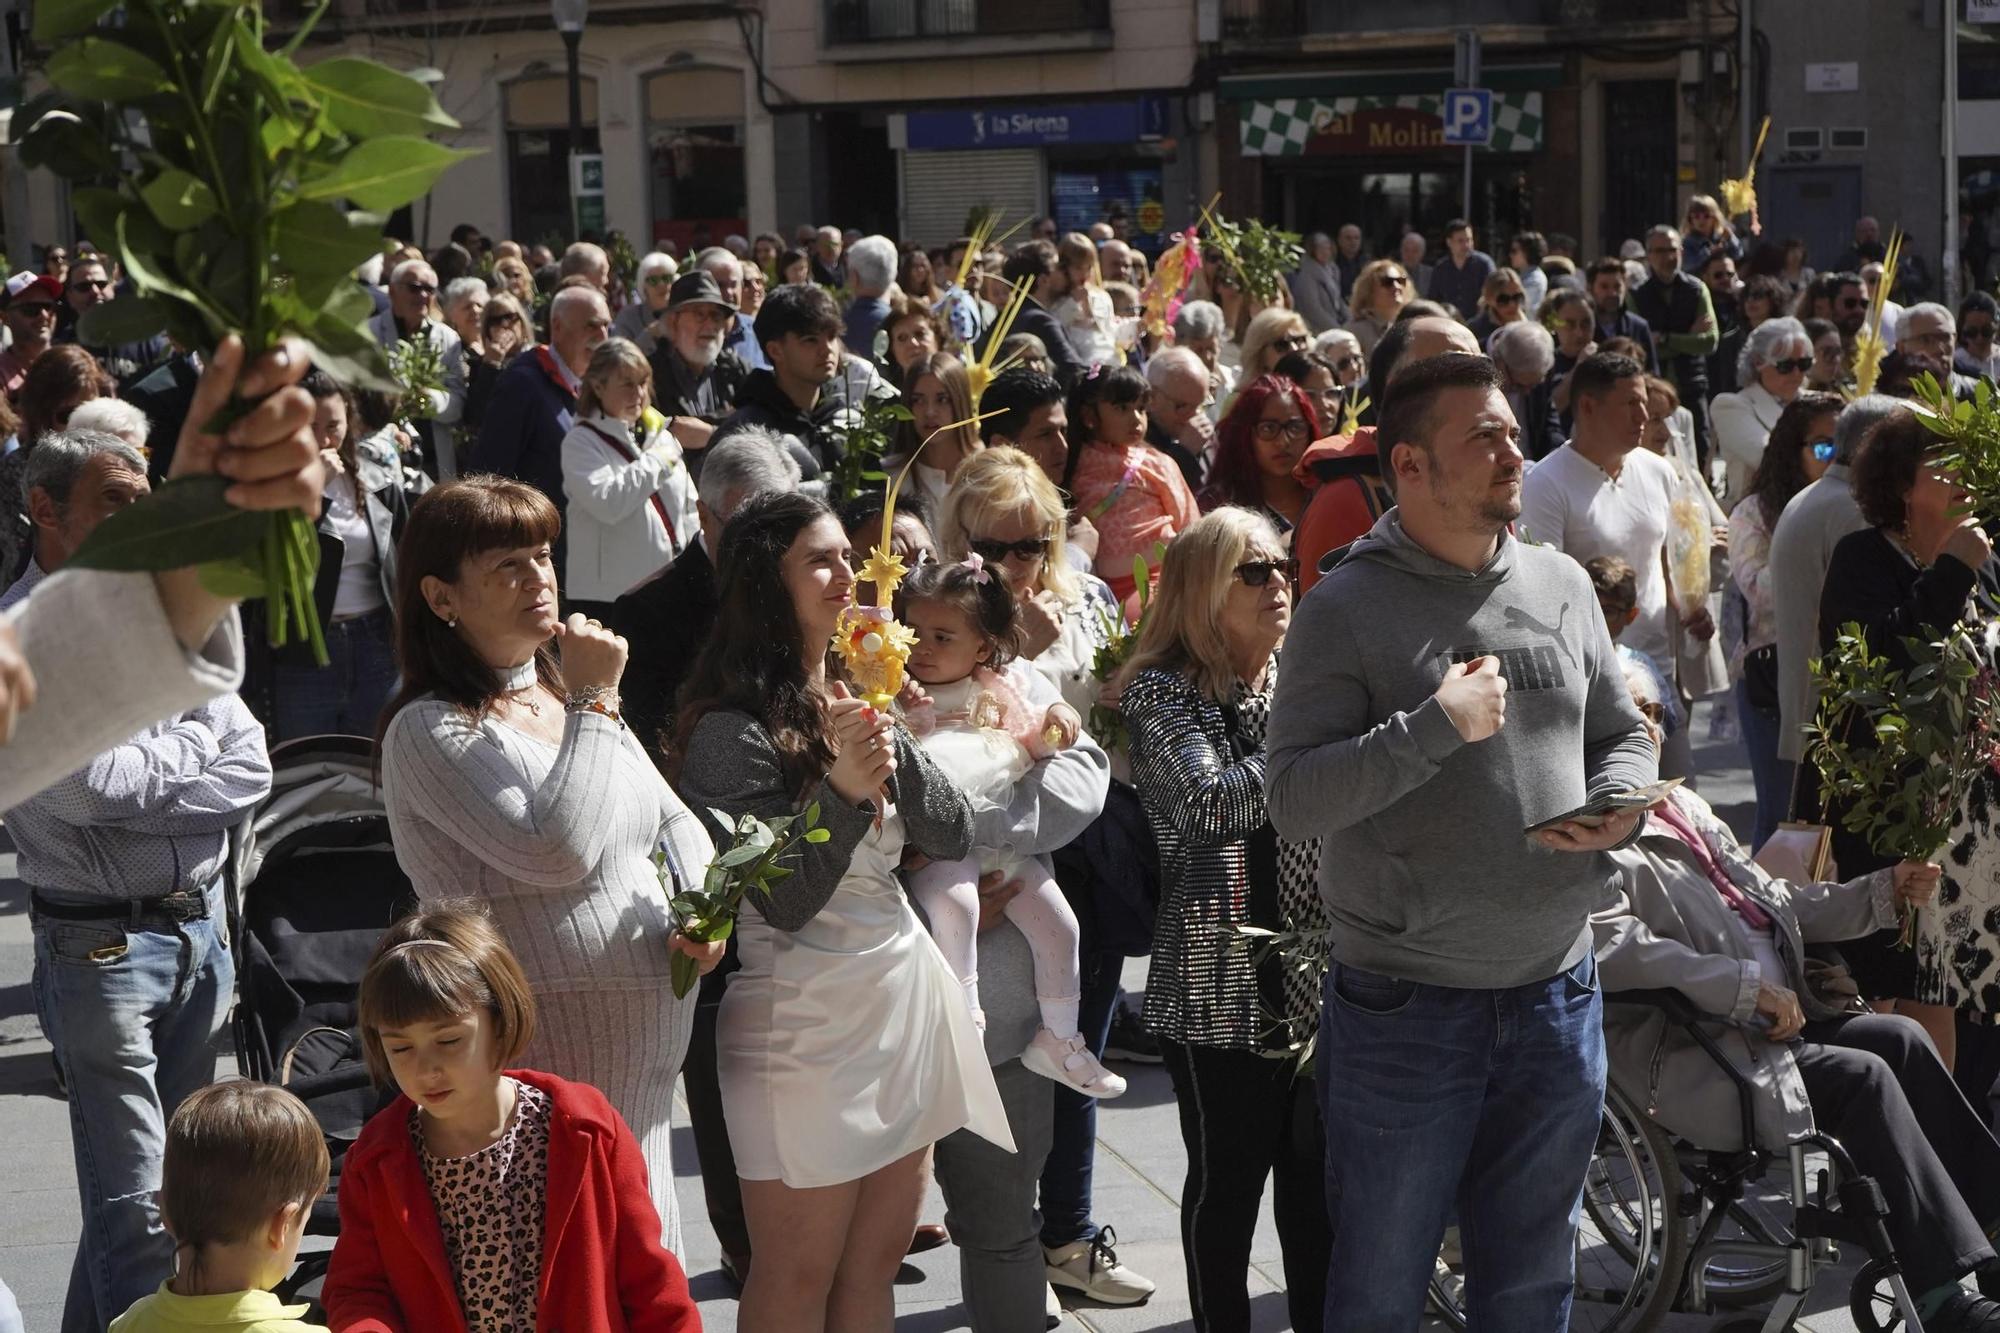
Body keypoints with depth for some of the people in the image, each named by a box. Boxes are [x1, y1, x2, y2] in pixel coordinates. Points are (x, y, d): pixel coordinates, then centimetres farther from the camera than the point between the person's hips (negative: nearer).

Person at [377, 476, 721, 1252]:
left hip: (650, 1050, 8)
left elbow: (675, 823, 20)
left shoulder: (566, 695, 13)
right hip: (553, 1053, -8)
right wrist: (594, 704, -15)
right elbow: (558, 853, -24)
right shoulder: (430, 731, -12)